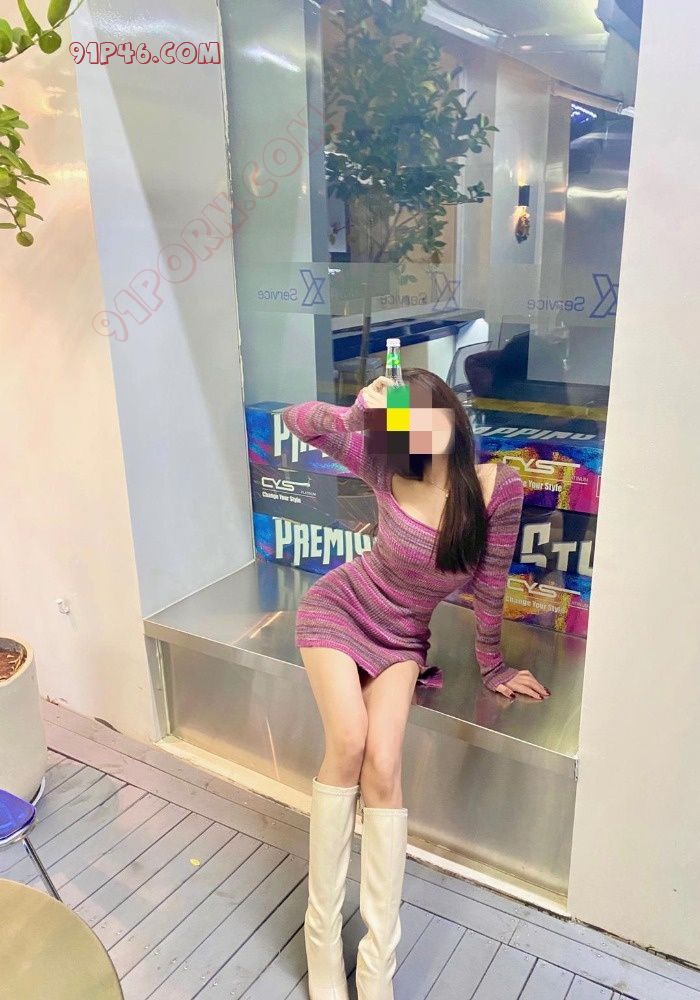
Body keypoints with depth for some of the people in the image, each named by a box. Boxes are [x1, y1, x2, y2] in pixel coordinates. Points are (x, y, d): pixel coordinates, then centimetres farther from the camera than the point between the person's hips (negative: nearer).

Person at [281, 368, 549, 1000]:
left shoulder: (499, 487, -18)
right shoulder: (387, 471, -17)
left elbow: (490, 587, -6)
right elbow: (298, 420, -15)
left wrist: (493, 668, 4)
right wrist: (360, 413, -31)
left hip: (402, 637, 1)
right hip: (339, 609, 0)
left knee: (383, 765, -17)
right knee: (348, 743, -21)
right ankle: (323, 934, -3)